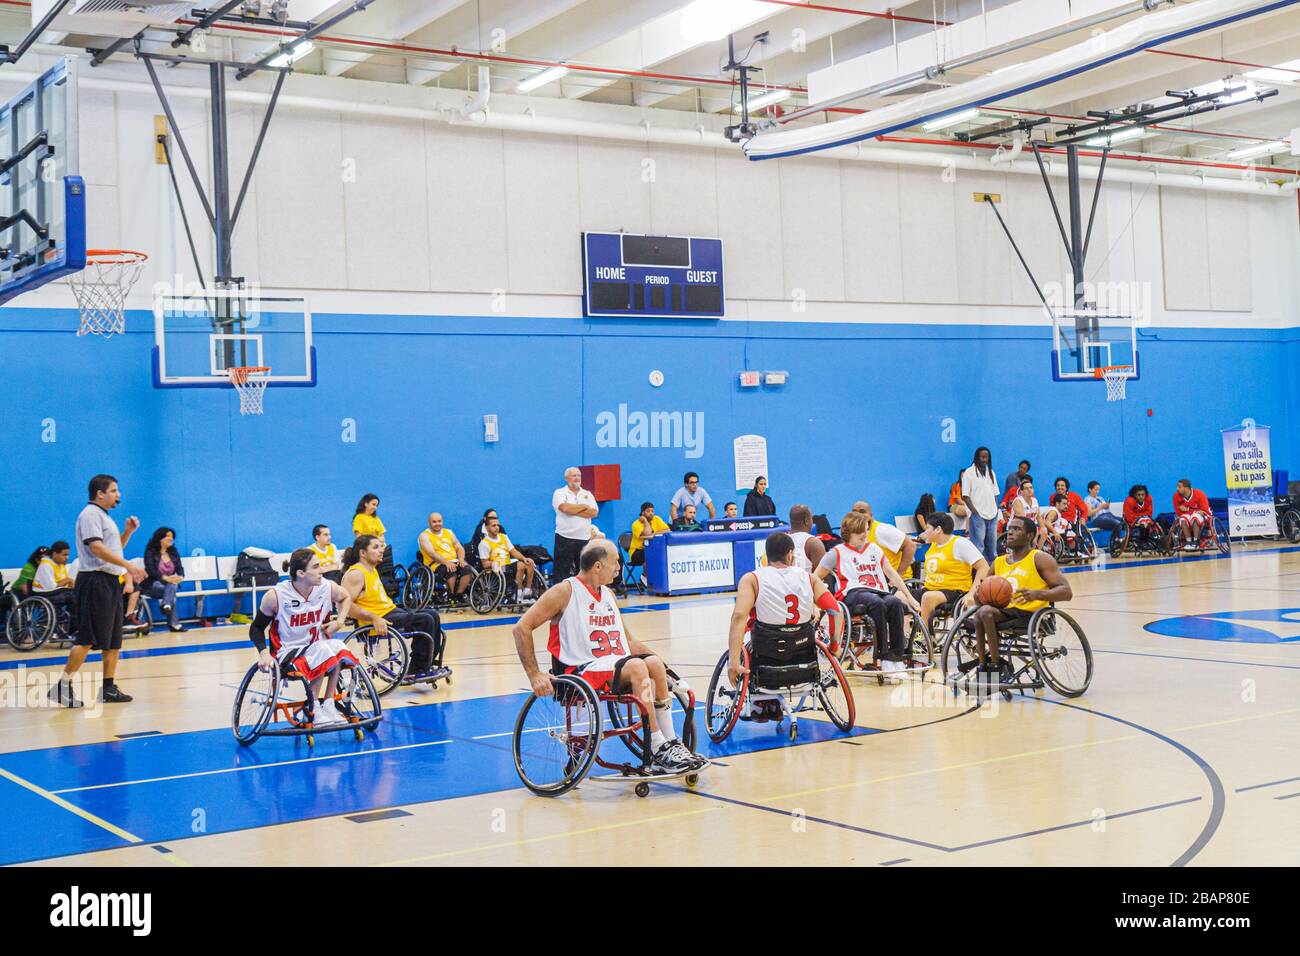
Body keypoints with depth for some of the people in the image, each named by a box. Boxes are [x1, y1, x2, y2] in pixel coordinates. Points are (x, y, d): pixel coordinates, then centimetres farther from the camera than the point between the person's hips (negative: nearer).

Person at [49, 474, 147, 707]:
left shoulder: (104, 517, 21)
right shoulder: (91, 514, -9)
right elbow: (97, 548, -21)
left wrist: (127, 531, 11)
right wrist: (128, 565, -26)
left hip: (111, 583, 10)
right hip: (96, 581, -10)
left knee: (114, 640, 10)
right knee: (88, 639, -11)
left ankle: (108, 688, 14)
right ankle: (62, 687, -7)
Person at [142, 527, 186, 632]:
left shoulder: (173, 552, 12)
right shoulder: (150, 552, -4)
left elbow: (180, 568, 2)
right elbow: (150, 571, -16)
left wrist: (180, 577, -23)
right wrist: (166, 578, -31)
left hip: (170, 583, 4)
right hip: (153, 584, -4)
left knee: (173, 586, -32)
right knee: (170, 591, -33)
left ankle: (166, 606, -53)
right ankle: (174, 623, -45)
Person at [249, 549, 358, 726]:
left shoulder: (327, 588, -6)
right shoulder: (275, 596, -15)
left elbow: (345, 598, 17)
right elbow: (256, 628, -4)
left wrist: (340, 621, 0)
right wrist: (264, 653, -21)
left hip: (316, 647, 4)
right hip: (287, 653, -4)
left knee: (338, 647, -31)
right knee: (322, 650, -34)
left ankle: (328, 705, -19)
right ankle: (314, 709, -20)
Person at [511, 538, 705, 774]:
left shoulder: (608, 595, 19)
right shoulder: (565, 591, -4)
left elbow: (628, 641, 26)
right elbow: (522, 628, -10)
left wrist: (661, 664, 12)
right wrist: (535, 675, -18)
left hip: (617, 668, 7)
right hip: (579, 673, -7)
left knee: (654, 663, -22)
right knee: (636, 667, -30)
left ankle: (671, 744, -20)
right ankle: (659, 750, -28)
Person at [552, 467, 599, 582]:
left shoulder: (587, 494, 14)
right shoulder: (560, 493, 3)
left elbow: (594, 512, -2)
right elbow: (564, 508, -17)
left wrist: (573, 510, -9)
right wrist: (584, 507, -3)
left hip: (584, 539, 4)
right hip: (565, 539, -4)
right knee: (562, 573, -3)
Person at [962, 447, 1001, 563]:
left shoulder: (991, 472, 15)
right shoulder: (969, 473, -4)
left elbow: (995, 494, 19)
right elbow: (965, 496, -7)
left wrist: (996, 509, 6)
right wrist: (975, 512, -13)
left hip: (992, 514, 6)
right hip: (977, 515, -6)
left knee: (992, 545, 11)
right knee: (978, 546, -8)